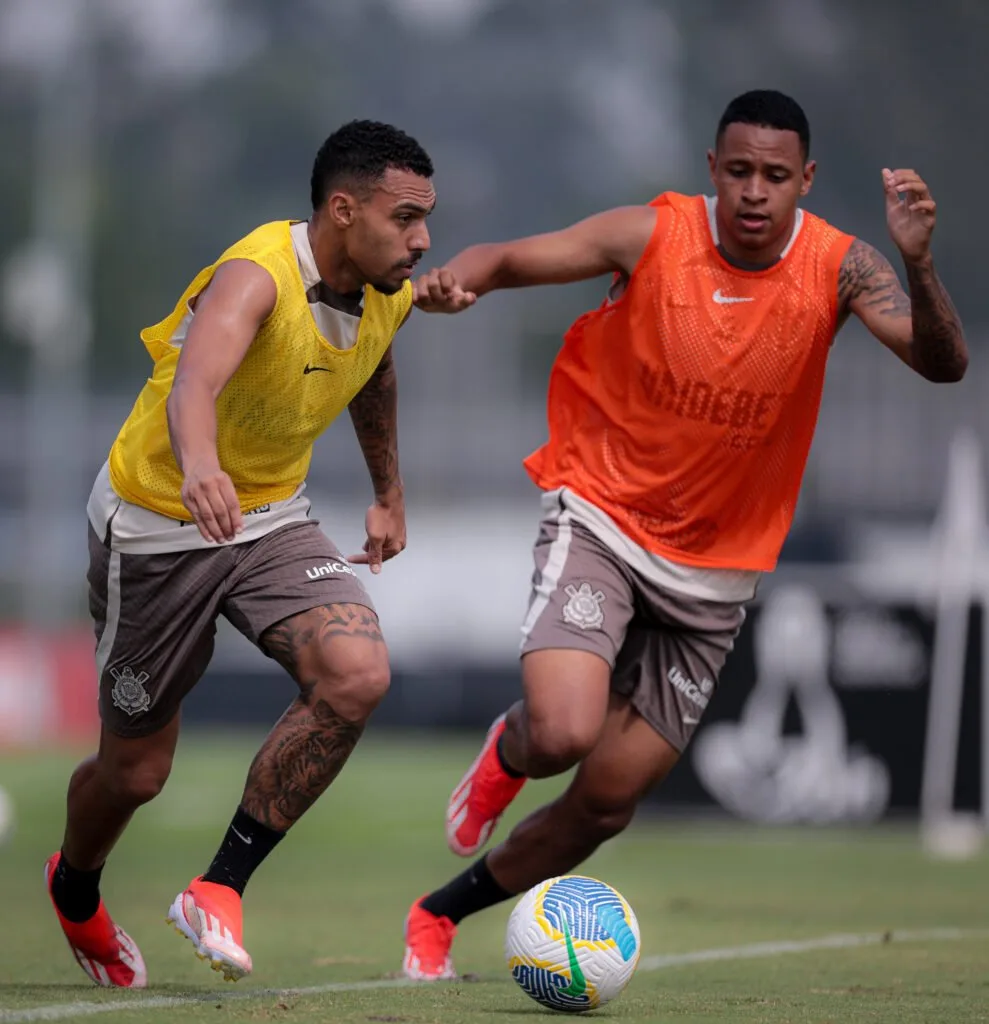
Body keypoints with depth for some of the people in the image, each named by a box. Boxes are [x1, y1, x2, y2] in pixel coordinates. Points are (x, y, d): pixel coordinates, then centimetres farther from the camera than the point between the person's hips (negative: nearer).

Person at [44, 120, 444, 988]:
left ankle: (220, 889, -10)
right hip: (157, 527, -6)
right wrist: (199, 465, -72)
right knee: (135, 771, 8)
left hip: (273, 521, 6)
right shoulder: (257, 275, -30)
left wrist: (390, 492, 29)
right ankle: (75, 894, 44)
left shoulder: (390, 296, -6)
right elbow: (197, 375, -52)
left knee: (358, 676, -23)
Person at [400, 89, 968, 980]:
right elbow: (511, 259, -9)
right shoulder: (652, 237, -13)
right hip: (601, 518, -2)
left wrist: (918, 264, -43)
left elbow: (944, 365, -22)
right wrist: (457, 277, -34)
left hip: (714, 570, 2)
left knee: (608, 803, 5)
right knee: (562, 734, -26)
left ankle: (442, 913, 28)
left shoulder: (837, 268, -11)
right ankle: (509, 753, 13)